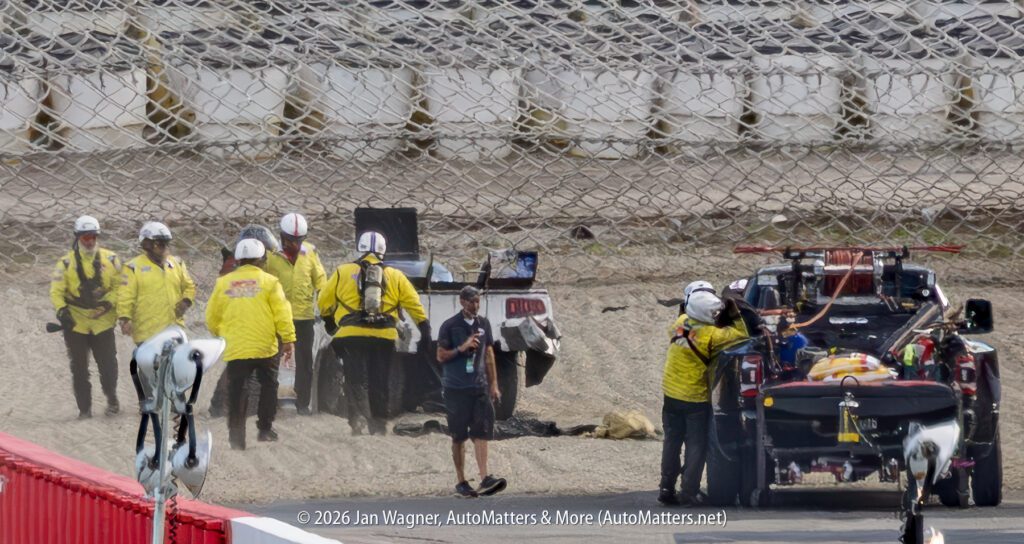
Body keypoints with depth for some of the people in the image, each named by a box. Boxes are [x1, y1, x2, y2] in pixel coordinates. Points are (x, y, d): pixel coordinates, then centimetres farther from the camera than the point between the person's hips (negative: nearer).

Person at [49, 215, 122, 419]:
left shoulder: (110, 259, 2)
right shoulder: (66, 263, -1)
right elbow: (56, 291, -3)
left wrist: (109, 301, -12)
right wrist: (62, 311, -19)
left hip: (102, 321, 0)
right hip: (76, 324, 0)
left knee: (108, 363, 1)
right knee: (79, 368, 4)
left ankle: (112, 398, 25)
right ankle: (84, 408, 12)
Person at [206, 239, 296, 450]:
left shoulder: (223, 283, 5)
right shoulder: (268, 282, -2)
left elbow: (212, 317, 10)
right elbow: (282, 312, -7)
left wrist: (222, 335, 27)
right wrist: (288, 339, -1)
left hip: (234, 350, 2)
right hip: (265, 347, -2)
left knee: (236, 391, 5)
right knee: (268, 385, 14)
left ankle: (236, 436, 0)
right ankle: (265, 428, 12)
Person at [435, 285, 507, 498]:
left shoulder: (484, 324, 10)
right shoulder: (450, 326, -2)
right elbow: (441, 356, -1)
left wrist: (494, 384, 14)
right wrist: (462, 348, -16)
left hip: (479, 386, 3)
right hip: (456, 388, -3)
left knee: (481, 433, -9)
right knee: (459, 437, 3)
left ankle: (484, 479, -16)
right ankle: (460, 482, 11)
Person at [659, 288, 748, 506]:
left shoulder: (680, 323, -4)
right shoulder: (710, 335, -22)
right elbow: (739, 335, -18)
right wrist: (736, 316, -4)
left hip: (672, 395, 6)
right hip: (696, 398, -6)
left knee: (672, 441, 15)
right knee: (697, 445, 4)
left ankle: (666, 488, 16)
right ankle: (690, 492, 2)